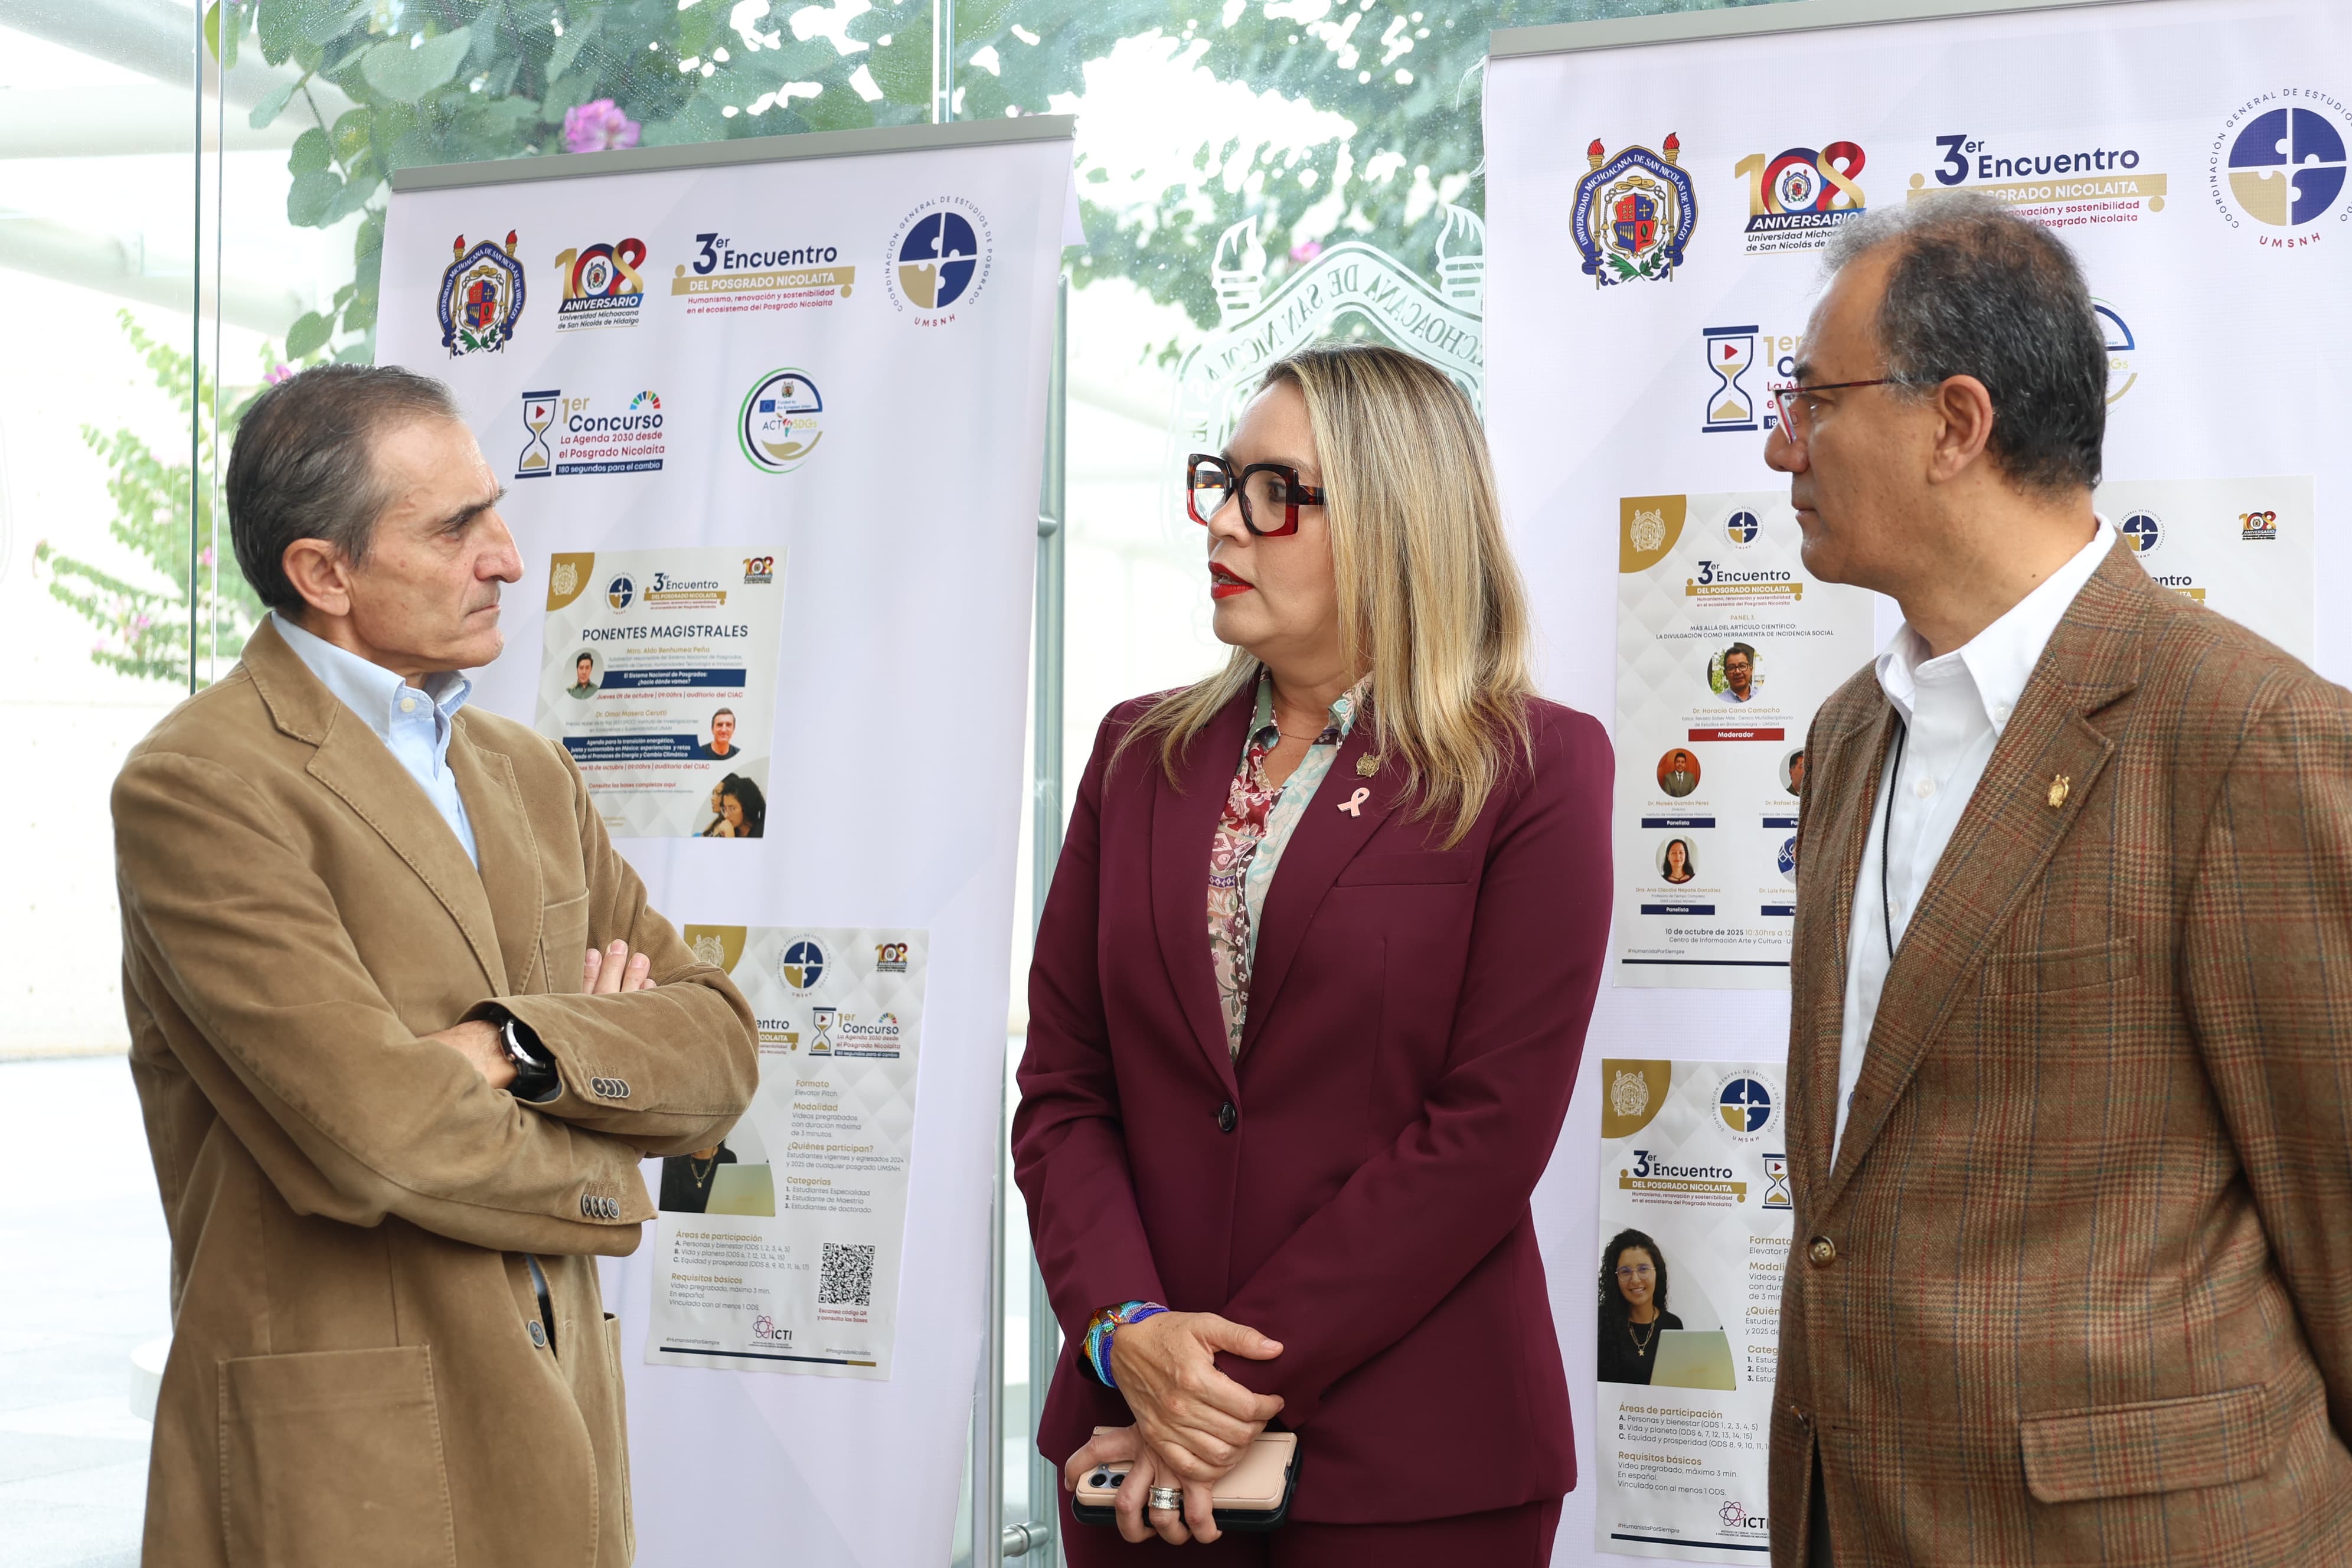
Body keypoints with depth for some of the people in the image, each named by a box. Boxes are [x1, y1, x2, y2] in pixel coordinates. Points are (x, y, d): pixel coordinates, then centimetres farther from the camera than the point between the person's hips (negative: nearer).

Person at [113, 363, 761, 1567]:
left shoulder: (531, 774, 13)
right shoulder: (195, 784, -12)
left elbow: (720, 1048, 6)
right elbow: (377, 1133, -20)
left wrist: (517, 1048, -13)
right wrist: (604, 1175, -3)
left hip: (556, 1424, 7)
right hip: (343, 1457, -7)